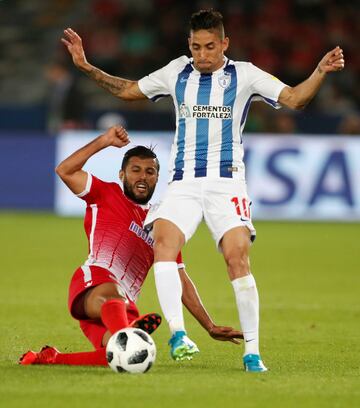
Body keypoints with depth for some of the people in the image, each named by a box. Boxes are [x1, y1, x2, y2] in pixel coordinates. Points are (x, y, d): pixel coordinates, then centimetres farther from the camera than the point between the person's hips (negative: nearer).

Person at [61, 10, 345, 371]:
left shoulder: (243, 74, 3)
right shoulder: (177, 72, 11)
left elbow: (294, 99, -3)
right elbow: (128, 90, 23)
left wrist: (320, 73, -19)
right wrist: (87, 68, 14)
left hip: (227, 181, -2)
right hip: (183, 182, 2)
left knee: (238, 257, -17)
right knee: (164, 239, -25)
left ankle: (252, 351, -7)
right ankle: (177, 332, -31)